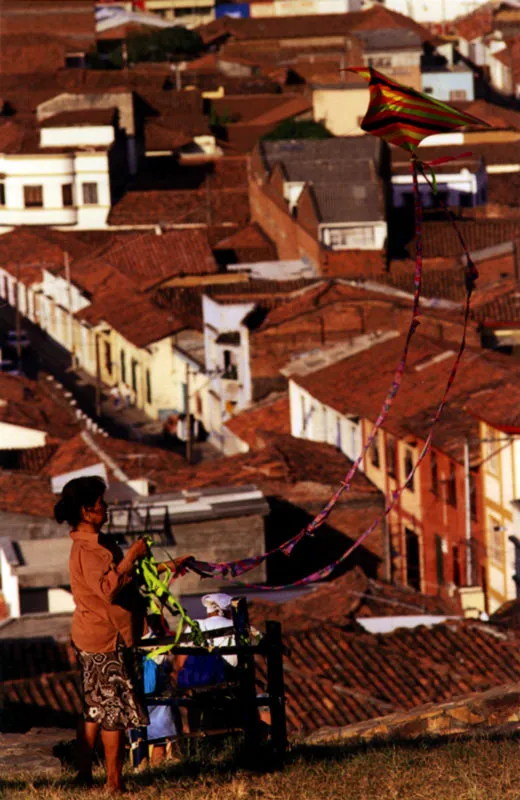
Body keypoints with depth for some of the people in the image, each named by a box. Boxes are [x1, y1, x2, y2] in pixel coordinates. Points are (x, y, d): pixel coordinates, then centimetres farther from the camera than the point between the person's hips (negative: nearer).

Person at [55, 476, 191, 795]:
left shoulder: (98, 544, 14)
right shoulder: (87, 550, -20)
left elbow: (128, 578, 22)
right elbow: (110, 588, -33)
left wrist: (166, 567, 17)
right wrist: (132, 556, -27)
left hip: (93, 640, 10)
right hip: (107, 641, -10)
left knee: (95, 709, 14)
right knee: (116, 710, -4)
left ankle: (85, 775, 18)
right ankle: (114, 784, -1)